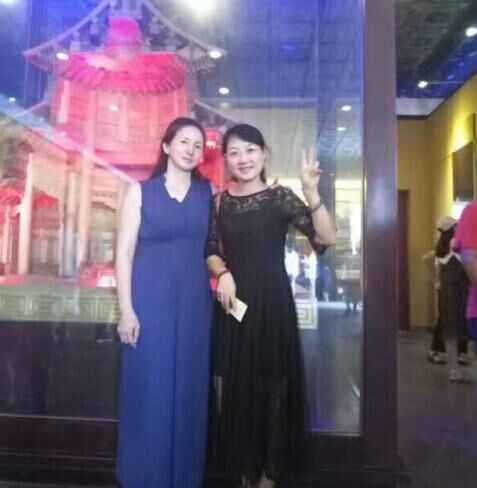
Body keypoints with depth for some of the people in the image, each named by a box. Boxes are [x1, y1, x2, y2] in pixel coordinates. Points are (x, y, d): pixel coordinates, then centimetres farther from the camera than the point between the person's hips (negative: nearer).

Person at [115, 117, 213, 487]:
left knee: (188, 392, 9)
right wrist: (127, 310, -9)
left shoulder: (210, 193, 8)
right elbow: (125, 252, -3)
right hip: (151, 301, -2)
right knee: (149, 391, 5)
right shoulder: (140, 192, 1)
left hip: (194, 303, 2)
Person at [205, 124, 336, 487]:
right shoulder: (218, 201, 4)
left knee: (272, 387, 7)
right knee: (234, 387, 10)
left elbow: (328, 238, -14)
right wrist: (223, 273, -11)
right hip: (233, 302, 3)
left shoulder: (279, 197, -4)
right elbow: (211, 251, 10)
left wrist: (312, 192, -28)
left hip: (272, 303, -2)